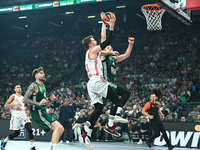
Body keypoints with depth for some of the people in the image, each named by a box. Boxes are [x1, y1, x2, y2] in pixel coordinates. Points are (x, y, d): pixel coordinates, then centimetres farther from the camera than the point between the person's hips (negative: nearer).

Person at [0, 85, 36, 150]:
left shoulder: (23, 98, 19)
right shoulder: (13, 96, 1)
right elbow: (6, 105, -8)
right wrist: (16, 105, -15)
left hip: (23, 115, 5)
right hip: (16, 116, -5)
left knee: (30, 130, -15)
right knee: (16, 133, 1)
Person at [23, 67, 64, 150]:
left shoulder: (43, 86, 17)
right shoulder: (34, 86, -10)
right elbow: (25, 99, -18)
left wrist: (50, 99, 10)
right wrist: (38, 103, -27)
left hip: (42, 112, 9)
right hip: (37, 112, -9)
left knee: (61, 129, 5)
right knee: (58, 128, -21)